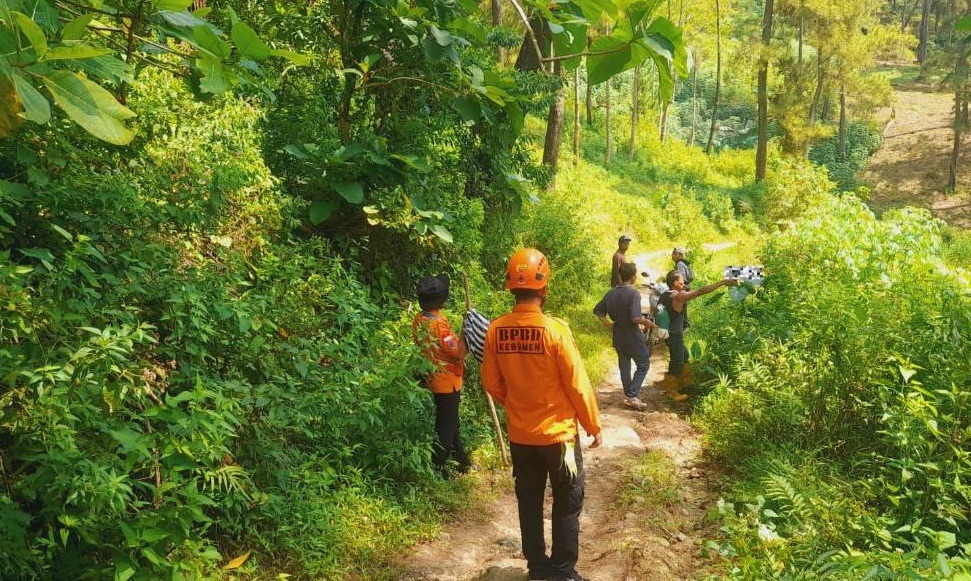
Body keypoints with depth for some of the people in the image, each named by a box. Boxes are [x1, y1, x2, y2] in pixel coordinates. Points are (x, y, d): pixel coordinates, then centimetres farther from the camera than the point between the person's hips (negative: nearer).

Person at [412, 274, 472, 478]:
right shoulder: (439, 322, -24)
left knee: (451, 422, 21)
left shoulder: (418, 320, 1)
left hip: (432, 380, 8)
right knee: (446, 425, 4)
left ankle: (462, 462, 34)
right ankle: (438, 467, 11)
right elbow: (457, 352, -23)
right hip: (448, 381, -8)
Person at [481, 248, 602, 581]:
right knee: (567, 505, 13)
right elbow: (578, 385, -15)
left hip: (519, 435, 4)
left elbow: (492, 384, 2)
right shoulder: (555, 329, -21)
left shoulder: (496, 330, -8)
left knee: (529, 503, 18)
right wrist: (593, 426, -1)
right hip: (558, 433, -4)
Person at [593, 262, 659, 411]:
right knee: (643, 365, 8)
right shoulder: (633, 293, -20)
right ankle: (632, 396, 0)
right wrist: (647, 323, -10)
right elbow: (635, 318, -27)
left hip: (618, 337, 7)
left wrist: (609, 325, 13)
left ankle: (627, 396, 25)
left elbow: (598, 311, 6)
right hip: (633, 337, -6)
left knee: (624, 366, 17)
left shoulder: (611, 293, 1)